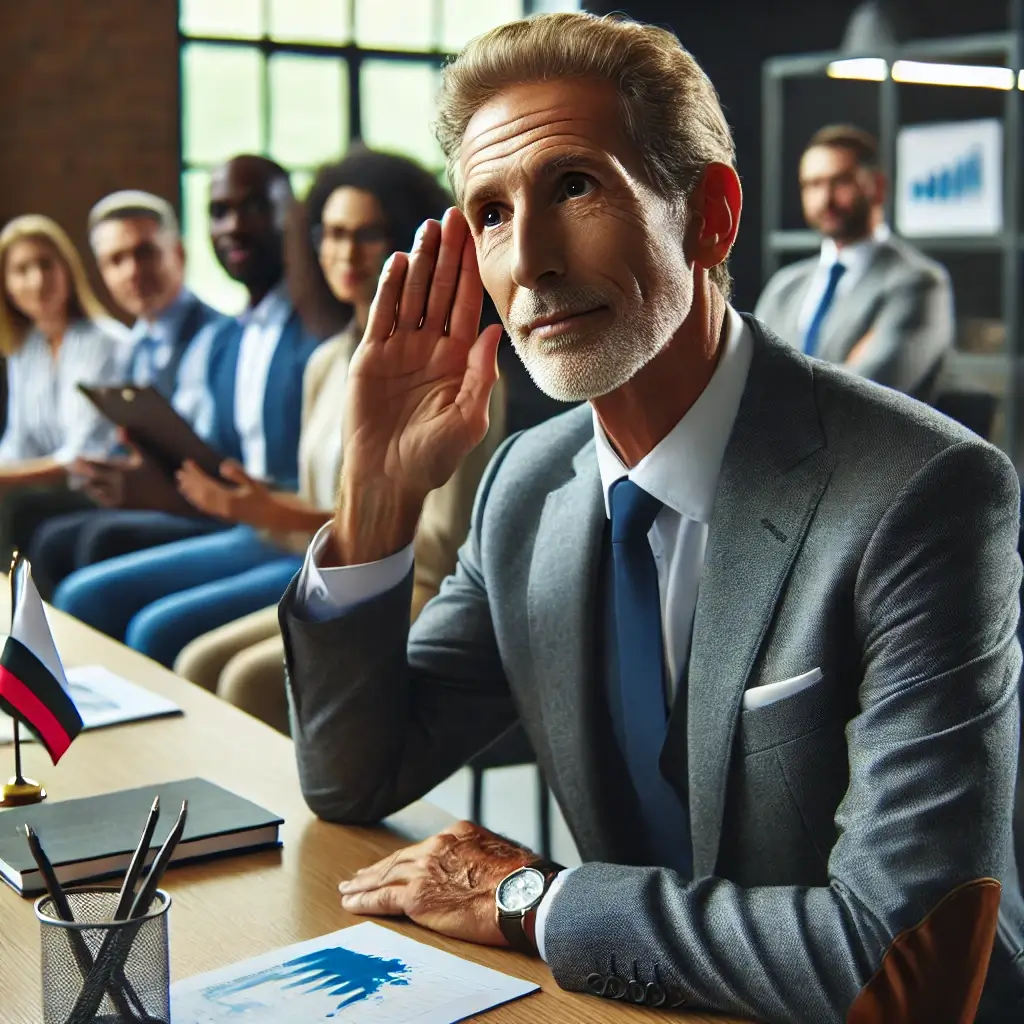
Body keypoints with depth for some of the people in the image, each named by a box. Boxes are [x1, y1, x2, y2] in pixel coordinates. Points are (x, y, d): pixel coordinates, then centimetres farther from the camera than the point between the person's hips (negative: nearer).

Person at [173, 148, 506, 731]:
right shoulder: (327, 365, 14)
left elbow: (446, 545, -15)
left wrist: (297, 519, -21)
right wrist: (252, 504, -5)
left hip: (427, 602, -7)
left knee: (252, 680, -24)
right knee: (199, 664, -15)